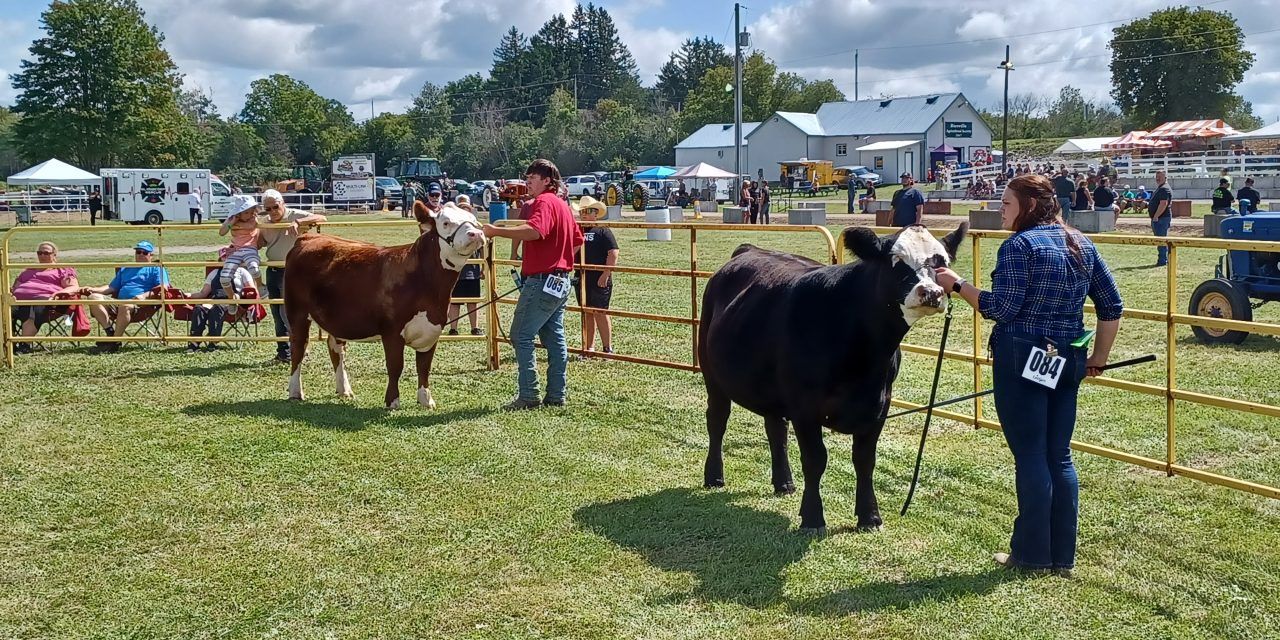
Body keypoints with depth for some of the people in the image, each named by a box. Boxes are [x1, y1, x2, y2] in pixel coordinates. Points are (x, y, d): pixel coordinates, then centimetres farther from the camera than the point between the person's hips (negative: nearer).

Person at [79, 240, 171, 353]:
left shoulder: (156, 268, 16)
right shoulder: (125, 270, 37)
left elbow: (162, 287, -1)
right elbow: (112, 287, 37)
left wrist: (144, 295, -17)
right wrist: (93, 289, 18)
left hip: (140, 305, -6)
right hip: (117, 303, 6)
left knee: (125, 305, -41)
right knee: (94, 297, -18)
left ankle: (114, 341, -31)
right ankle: (110, 331, -24)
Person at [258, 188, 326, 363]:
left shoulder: (295, 216, -11)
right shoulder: (264, 223, 8)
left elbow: (321, 219, -24)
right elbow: (258, 244, 20)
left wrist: (298, 222, -35)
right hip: (273, 270, 7)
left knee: (287, 311, -14)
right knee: (277, 313, 11)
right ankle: (283, 351, 22)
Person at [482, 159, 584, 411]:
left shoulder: (544, 202, -13)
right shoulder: (563, 205, 18)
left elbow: (534, 231, -32)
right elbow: (577, 240, 26)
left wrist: (497, 231, -31)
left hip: (541, 281, -10)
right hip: (560, 281, 10)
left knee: (521, 336, -4)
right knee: (555, 338, 11)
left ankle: (528, 396, -6)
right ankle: (557, 395, 15)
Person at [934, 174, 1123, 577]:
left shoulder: (1020, 245, -11)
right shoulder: (1082, 245, 12)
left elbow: (1001, 308, -17)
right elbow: (1112, 306, 13)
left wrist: (958, 285, -9)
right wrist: (1098, 358, 19)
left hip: (1021, 359, -7)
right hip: (1067, 362, 7)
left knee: (1030, 456, 0)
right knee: (1059, 456, 12)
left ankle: (1032, 555, 8)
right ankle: (1063, 556, 17)